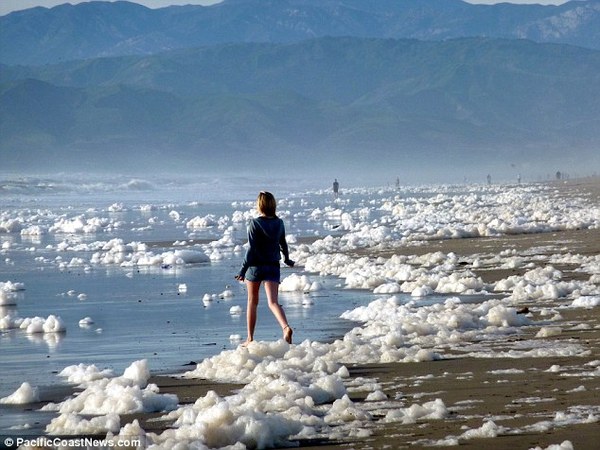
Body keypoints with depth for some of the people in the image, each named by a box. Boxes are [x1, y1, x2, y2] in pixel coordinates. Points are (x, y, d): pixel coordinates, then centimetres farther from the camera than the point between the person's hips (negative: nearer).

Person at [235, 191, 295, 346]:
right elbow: (283, 243, 17)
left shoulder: (255, 224, -11)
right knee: (273, 302, -7)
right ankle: (286, 327, -33)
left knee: (252, 302, 13)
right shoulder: (279, 223, 2)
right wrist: (287, 259, 36)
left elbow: (251, 249, -16)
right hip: (273, 266, 3)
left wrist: (243, 270, -15)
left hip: (255, 266, -3)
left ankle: (250, 338, 19)